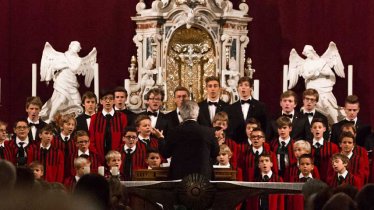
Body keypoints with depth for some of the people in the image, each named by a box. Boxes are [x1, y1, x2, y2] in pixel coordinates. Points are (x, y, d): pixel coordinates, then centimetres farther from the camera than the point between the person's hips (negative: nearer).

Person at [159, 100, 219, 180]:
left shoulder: (174, 132, -8)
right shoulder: (209, 132, -8)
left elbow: (165, 154, 4)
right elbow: (215, 154, 5)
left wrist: (161, 139, 22)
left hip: (178, 176, 0)